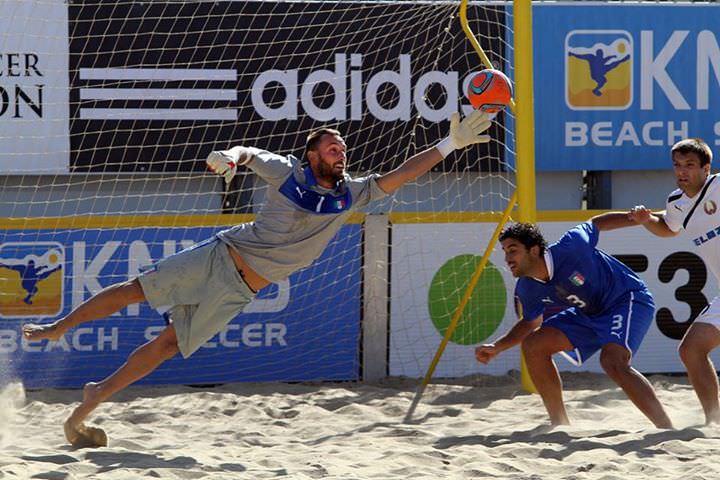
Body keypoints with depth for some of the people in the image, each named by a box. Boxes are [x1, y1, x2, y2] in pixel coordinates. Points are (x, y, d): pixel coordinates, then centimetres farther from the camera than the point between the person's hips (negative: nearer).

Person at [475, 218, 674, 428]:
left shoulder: (569, 248, -29)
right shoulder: (527, 290, -9)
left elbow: (597, 223, -10)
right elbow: (530, 323, 10)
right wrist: (497, 347, -3)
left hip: (628, 299, -8)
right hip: (589, 314, 8)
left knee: (613, 362, -31)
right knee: (533, 345, -1)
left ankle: (668, 431, -29)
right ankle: (561, 426, 8)